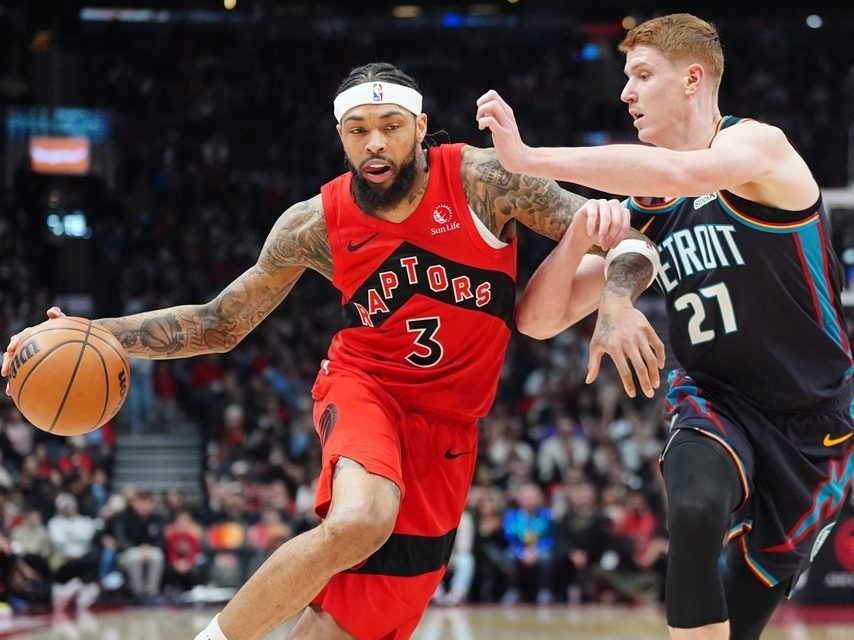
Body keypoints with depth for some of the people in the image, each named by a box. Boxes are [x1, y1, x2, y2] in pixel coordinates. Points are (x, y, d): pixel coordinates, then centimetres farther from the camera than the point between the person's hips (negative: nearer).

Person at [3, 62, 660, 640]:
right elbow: (222, 323, 3)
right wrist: (97, 334, -10)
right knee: (356, 524, -35)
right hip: (365, 386, -1)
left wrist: (617, 301, -35)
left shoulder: (480, 179, -12)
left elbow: (623, 243, -11)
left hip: (447, 425, 1)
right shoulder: (316, 225, -7)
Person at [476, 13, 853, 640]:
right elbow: (538, 320, 1)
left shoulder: (760, 145, -13)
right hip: (715, 400, 3)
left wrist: (528, 158, -37)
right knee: (695, 507, -33)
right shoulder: (647, 211, 4)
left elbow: (679, 173, -38)